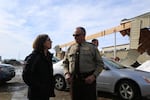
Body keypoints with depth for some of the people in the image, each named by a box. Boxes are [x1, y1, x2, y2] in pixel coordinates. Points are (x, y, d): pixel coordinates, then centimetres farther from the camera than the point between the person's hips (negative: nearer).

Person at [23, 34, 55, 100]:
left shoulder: (48, 56, 7)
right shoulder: (34, 56, -16)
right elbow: (26, 75, -20)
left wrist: (51, 86, 7)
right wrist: (38, 87, -19)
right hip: (36, 94, -7)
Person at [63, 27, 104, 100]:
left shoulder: (92, 47, 2)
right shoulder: (70, 48, 10)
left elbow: (100, 64, 1)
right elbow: (65, 63, 14)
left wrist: (94, 76, -12)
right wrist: (66, 74, -3)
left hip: (88, 80, -2)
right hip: (73, 79, 3)